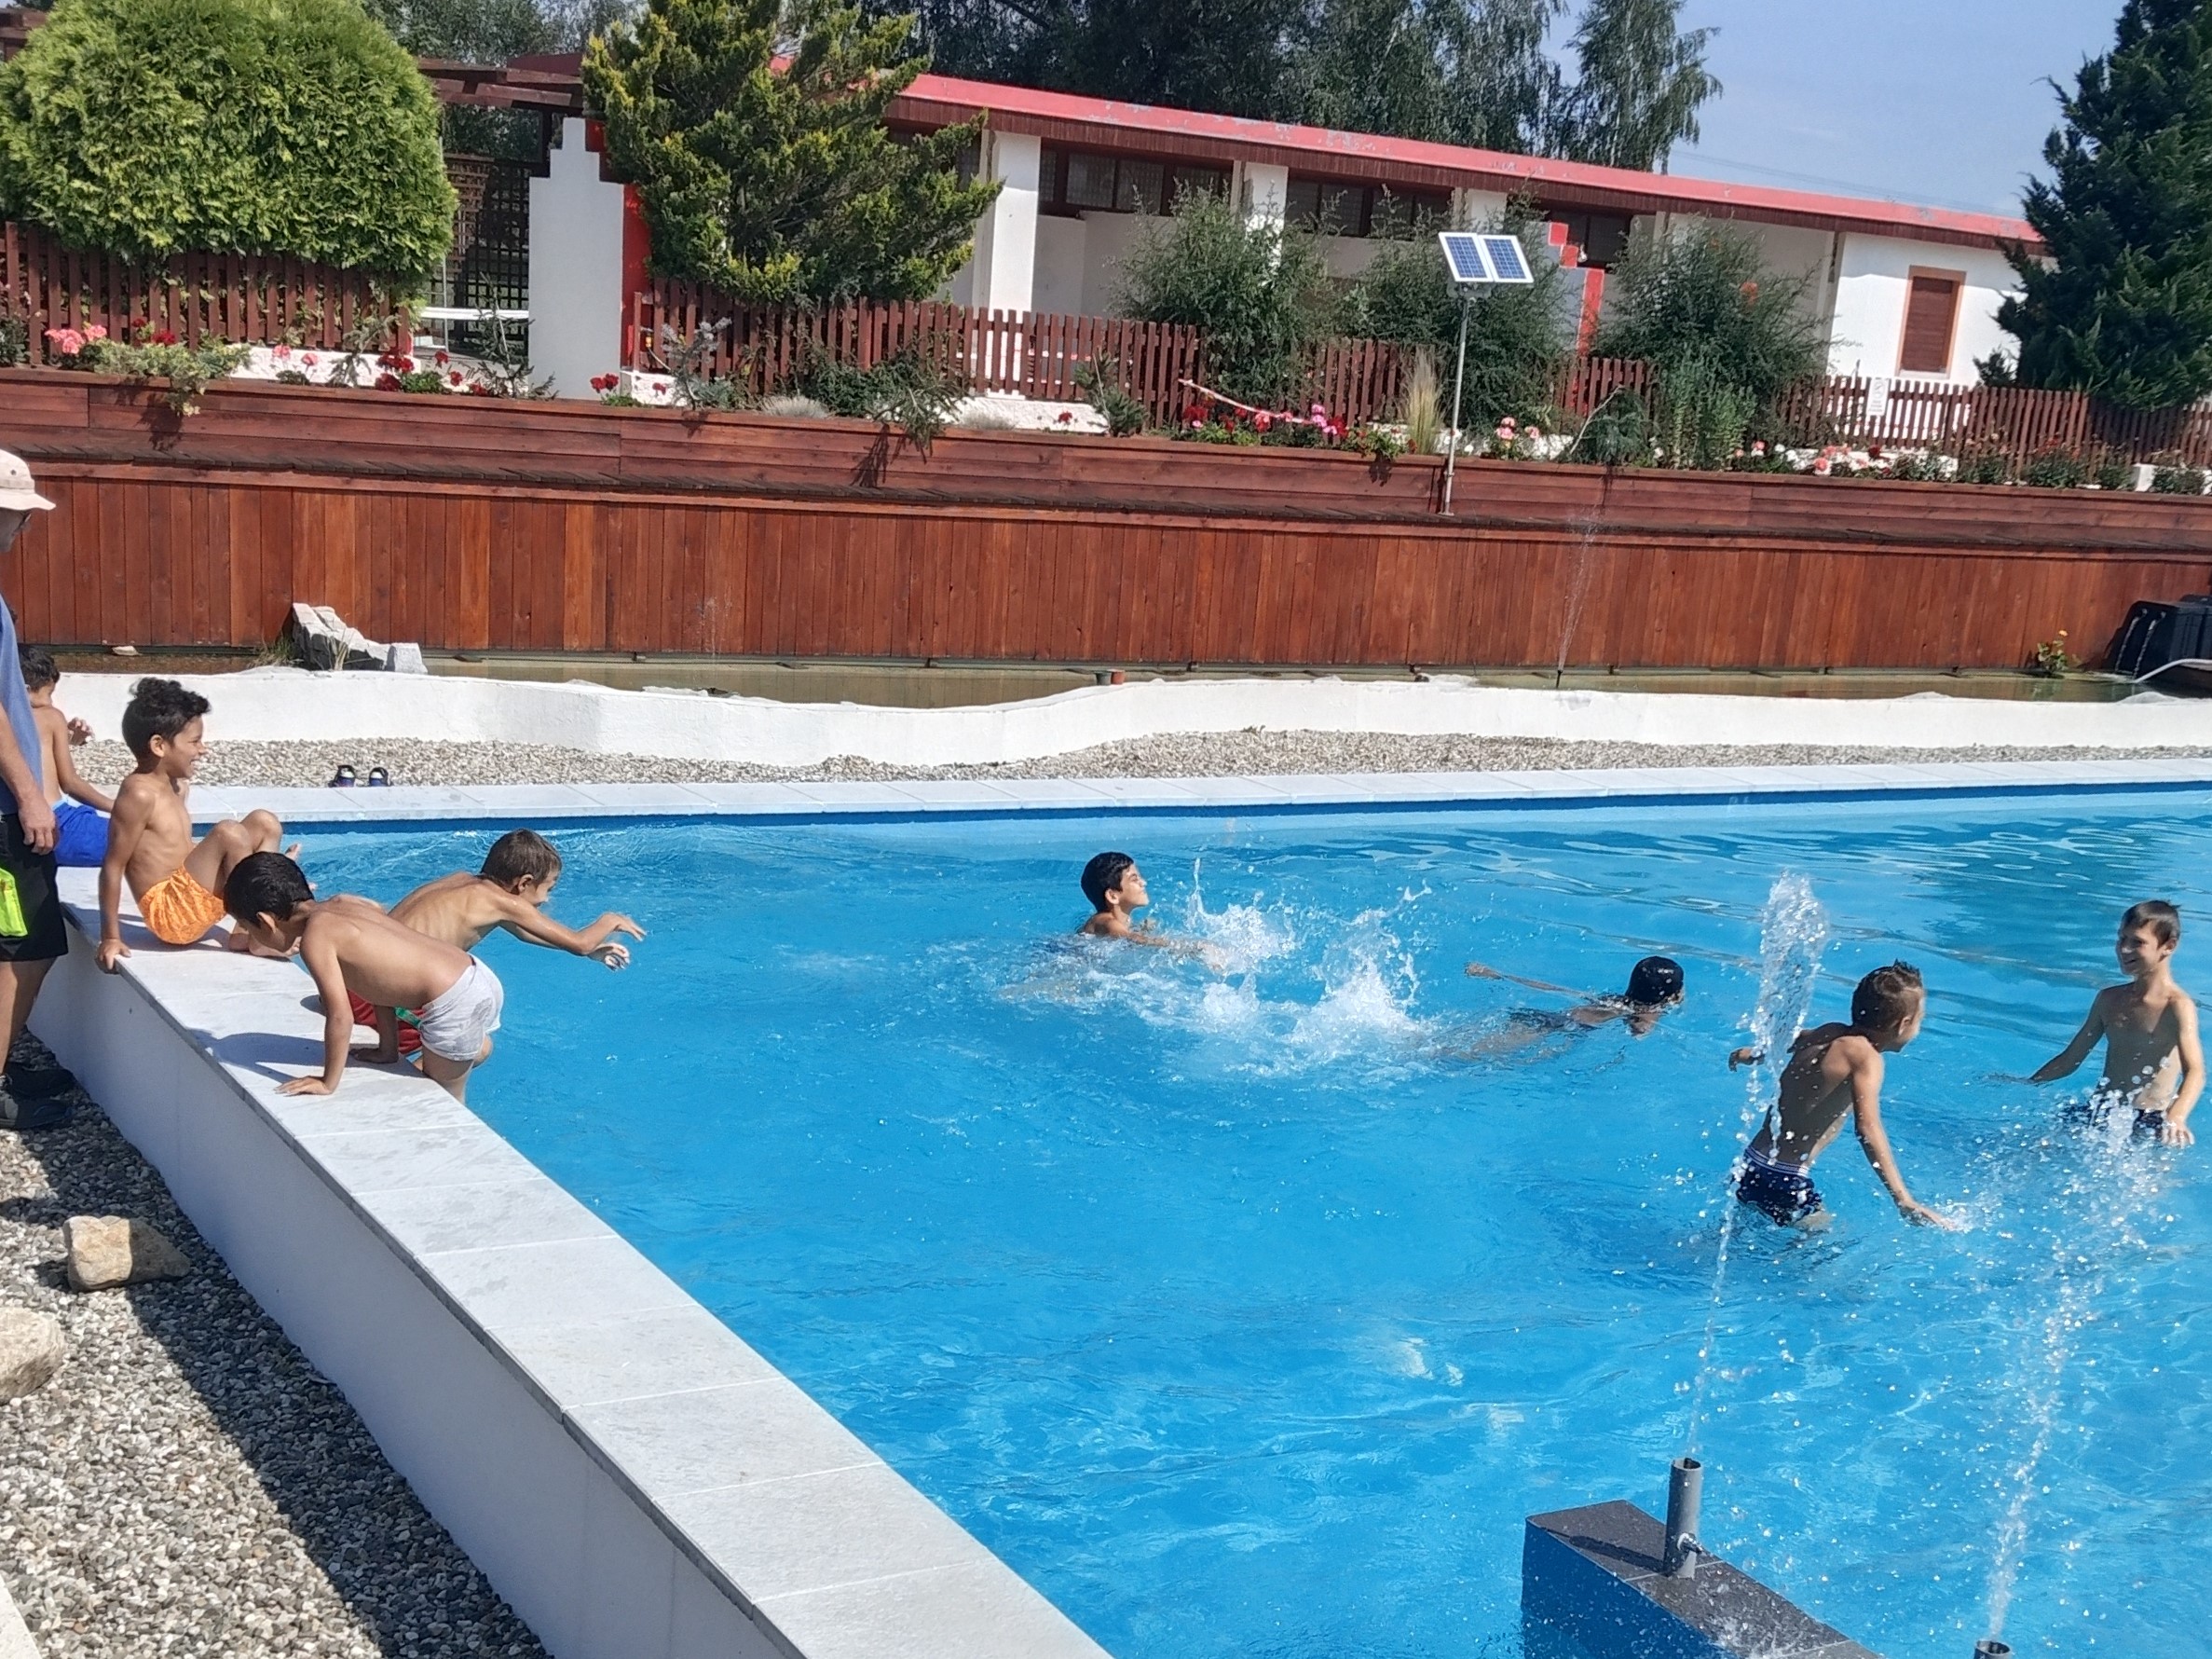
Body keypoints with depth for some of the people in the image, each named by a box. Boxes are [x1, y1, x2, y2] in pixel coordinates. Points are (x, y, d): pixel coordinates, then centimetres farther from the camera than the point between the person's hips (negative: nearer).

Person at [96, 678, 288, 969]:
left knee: (265, 824, 8)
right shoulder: (140, 794, -16)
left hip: (189, 911, 10)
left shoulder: (176, 786, 13)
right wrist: (111, 938, -15)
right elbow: (113, 867, -15)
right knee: (229, 833, -24)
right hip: (170, 913, -10)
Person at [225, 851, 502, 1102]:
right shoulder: (341, 904, 11)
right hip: (478, 976, 8)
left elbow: (340, 1016, -17)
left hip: (456, 1003, -8)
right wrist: (387, 1049, 21)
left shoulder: (315, 938, -13)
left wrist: (328, 1083, -7)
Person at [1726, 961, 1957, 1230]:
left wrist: (1752, 1054, 51)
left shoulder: (1829, 1033, 5)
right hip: (1783, 1181, -9)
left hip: (1752, 1167, 9)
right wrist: (1905, 1201, -39)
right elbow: (1867, 1128, -31)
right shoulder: (1865, 1056, -17)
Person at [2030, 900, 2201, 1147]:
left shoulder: (2177, 1006, -9)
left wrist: (2176, 1118, -44)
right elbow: (2070, 1058, 21)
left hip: (2149, 1123, -5)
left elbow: (2194, 1072, -25)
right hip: (2100, 1115, 5)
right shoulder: (2109, 999, 12)